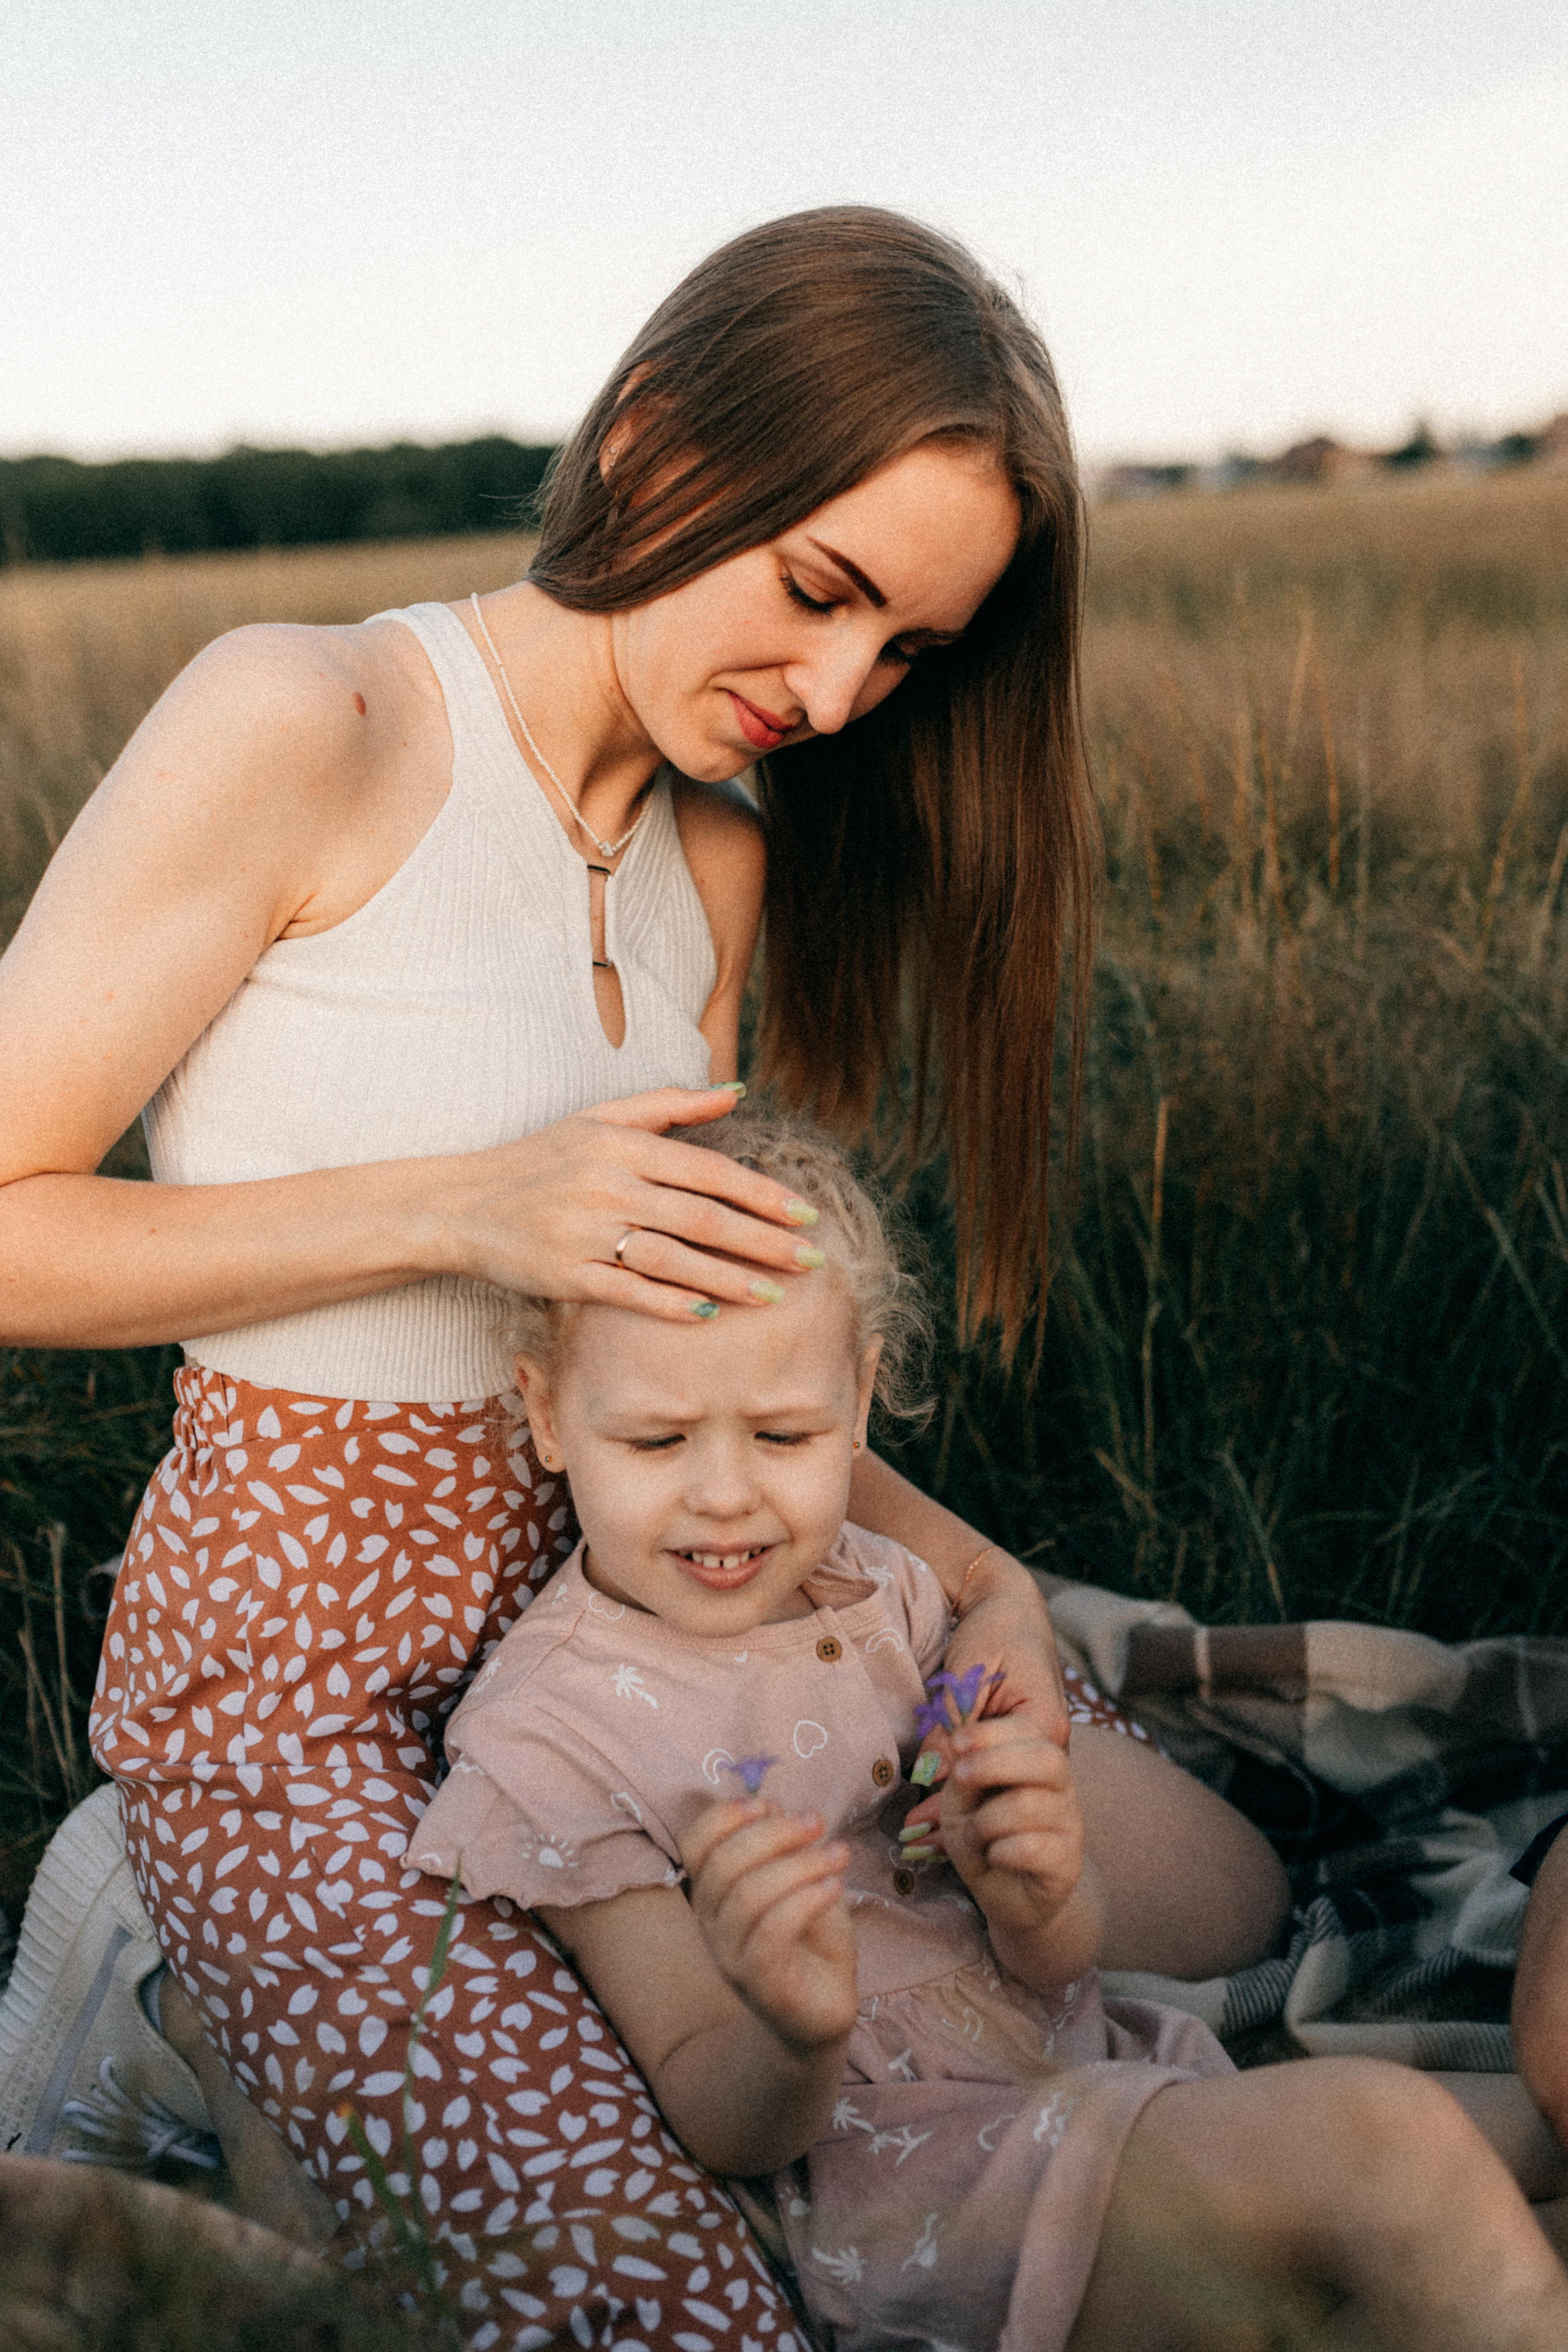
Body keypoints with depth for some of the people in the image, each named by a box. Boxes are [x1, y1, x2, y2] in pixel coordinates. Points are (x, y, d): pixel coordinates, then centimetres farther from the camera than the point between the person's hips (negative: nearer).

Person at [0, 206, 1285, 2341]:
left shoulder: (721, 847, 7)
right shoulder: (300, 727, -16)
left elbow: (695, 1327, 10)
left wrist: (963, 1564, -4)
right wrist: (459, 1206, -24)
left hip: (607, 1583, 8)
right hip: (298, 1651, -7)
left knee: (1209, 1902, 6)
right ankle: (243, 1998, 6)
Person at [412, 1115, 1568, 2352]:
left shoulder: (881, 1592, 4)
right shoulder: (552, 1738, -13)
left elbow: (1065, 1963, 4)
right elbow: (721, 2125, -13)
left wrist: (1035, 1895, -19)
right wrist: (796, 2036, -36)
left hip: (1086, 2066, 7)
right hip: (882, 2175, -7)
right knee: (1385, 2141, -22)